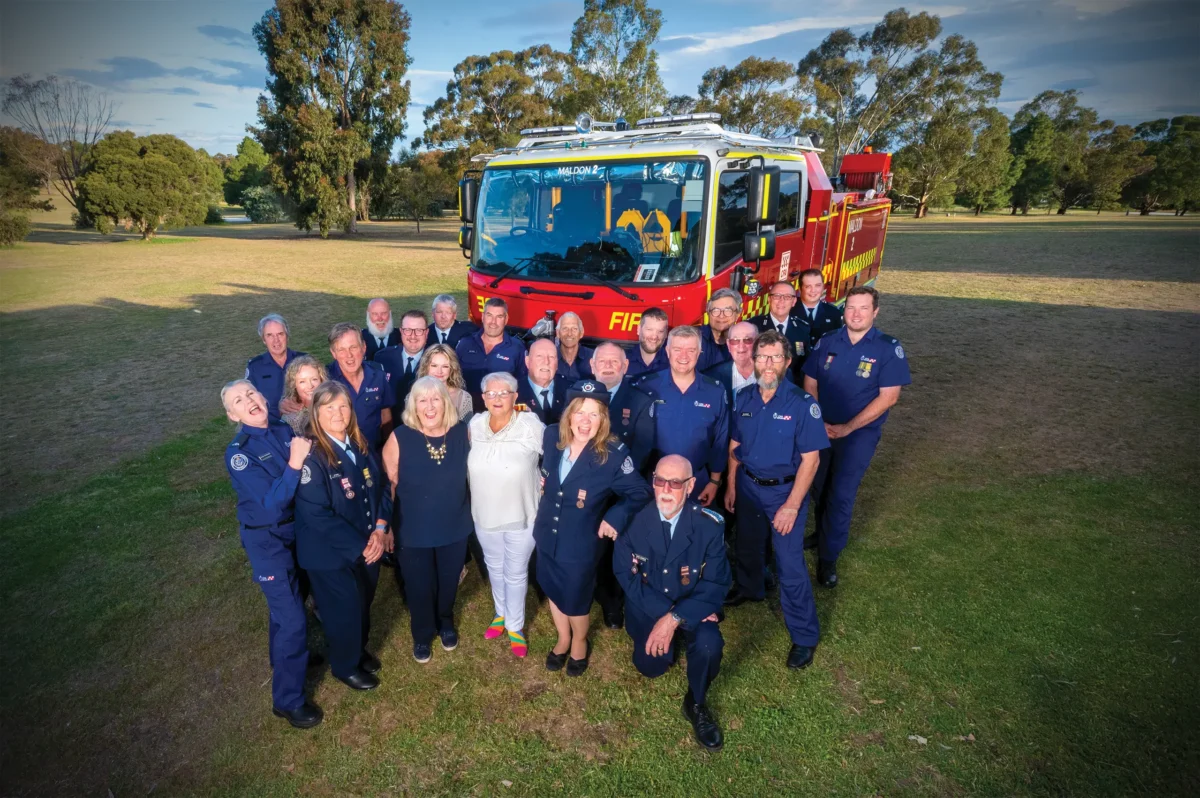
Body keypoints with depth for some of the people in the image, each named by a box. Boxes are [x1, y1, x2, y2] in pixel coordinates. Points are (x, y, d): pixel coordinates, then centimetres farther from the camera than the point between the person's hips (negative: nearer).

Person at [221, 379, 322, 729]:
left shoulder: (284, 430, -4)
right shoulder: (238, 452, -21)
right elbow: (272, 503, -28)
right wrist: (294, 463, -36)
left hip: (295, 530, 6)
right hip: (267, 540, -6)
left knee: (288, 604, 26)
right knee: (292, 619, -1)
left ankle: (288, 657, 52)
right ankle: (288, 700, 19)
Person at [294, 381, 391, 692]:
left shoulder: (361, 445, -3)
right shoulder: (311, 457, -23)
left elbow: (380, 487, 3)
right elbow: (316, 515, -25)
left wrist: (380, 530, -12)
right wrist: (360, 546, -22)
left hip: (369, 544, 6)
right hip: (331, 552, -6)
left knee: (364, 602, 23)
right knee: (344, 609, 13)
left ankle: (360, 650, 50)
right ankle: (345, 666, 39)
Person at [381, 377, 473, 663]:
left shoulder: (462, 433, -14)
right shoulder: (400, 438, -19)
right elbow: (387, 483, -9)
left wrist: (461, 509, 7)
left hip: (455, 527, 2)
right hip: (413, 531, -2)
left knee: (448, 583, 23)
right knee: (419, 588, 18)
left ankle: (446, 624, 55)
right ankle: (422, 634, 48)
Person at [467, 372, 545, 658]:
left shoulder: (532, 427, -23)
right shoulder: (474, 425, -8)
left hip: (521, 517, -4)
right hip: (485, 516, 4)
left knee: (516, 574, 15)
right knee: (495, 568, 25)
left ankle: (515, 625, 39)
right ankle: (501, 614, 51)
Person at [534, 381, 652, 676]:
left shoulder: (614, 454, -24)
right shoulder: (551, 437, -11)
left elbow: (641, 493, -12)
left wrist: (615, 517, -19)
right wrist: (540, 480, -1)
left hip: (580, 544, -4)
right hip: (546, 536, 5)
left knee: (575, 599, 17)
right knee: (552, 591, 25)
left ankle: (580, 642, 50)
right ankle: (563, 639, 54)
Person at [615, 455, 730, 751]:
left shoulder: (710, 525, -19)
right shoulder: (634, 519, -17)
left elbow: (716, 583, -17)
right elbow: (626, 573, -13)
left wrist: (676, 618, -28)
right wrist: (662, 613, -23)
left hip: (693, 606, -1)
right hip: (648, 608, 2)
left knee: (709, 647, -27)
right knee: (651, 666, -10)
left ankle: (696, 703, 6)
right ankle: (669, 640, 28)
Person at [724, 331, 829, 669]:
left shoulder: (802, 404, -19)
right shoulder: (744, 398, -5)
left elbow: (810, 459, -16)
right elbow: (734, 446, 6)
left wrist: (792, 505, -18)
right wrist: (730, 486, 6)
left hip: (785, 490, -5)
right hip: (748, 486, 5)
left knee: (790, 564, -1)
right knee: (746, 546, 24)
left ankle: (805, 636, 18)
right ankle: (749, 588, 54)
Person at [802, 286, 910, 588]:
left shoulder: (889, 348, -10)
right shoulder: (827, 342, 0)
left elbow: (889, 397, -13)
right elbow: (810, 384, 3)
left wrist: (847, 428, -16)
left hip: (859, 434, -3)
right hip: (820, 430, 4)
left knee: (841, 495, -4)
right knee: (819, 488, 15)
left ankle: (828, 557, 11)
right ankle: (823, 534, 39)